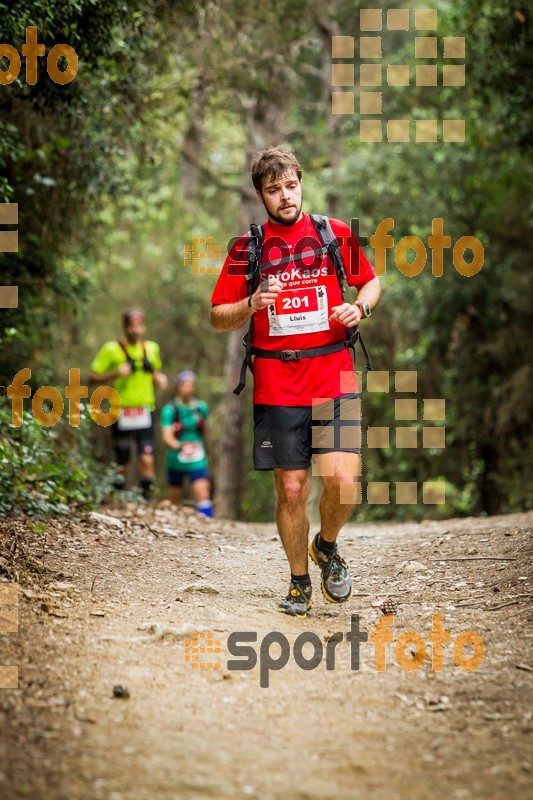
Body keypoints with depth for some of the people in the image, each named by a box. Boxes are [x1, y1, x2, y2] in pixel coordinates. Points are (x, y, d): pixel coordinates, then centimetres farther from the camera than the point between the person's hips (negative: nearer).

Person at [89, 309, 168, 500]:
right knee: (122, 462, 5)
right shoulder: (112, 349, -4)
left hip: (145, 413, 2)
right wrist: (116, 373, -19)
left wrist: (159, 378, 3)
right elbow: (93, 377, -3)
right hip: (121, 413, -2)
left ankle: (146, 497, -4)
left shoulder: (152, 348, 8)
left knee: (147, 459, -11)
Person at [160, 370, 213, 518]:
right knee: (174, 500, 11)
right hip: (176, 459, -1)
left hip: (197, 461, 1)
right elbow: (167, 436, -21)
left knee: (203, 493, -17)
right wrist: (180, 447, -39)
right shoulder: (170, 410, -9)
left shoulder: (201, 408, 2)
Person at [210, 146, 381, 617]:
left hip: (334, 378, 0)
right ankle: (299, 582, 22)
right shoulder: (246, 248, 5)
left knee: (342, 480, -15)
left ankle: (327, 547, 15)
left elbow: (371, 282, 19)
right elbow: (218, 318, 7)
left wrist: (360, 307, -3)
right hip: (276, 387, 1)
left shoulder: (335, 233, 6)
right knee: (291, 488, 4)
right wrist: (251, 305, -13)